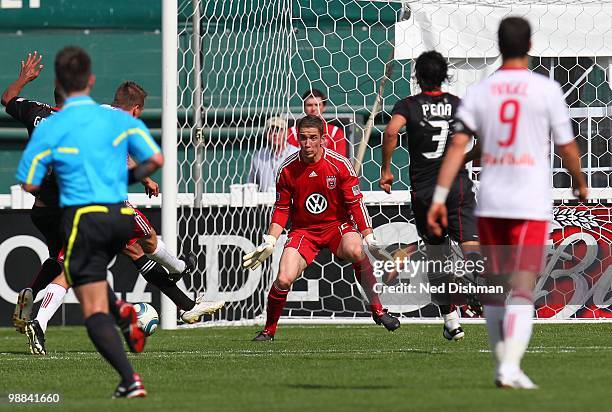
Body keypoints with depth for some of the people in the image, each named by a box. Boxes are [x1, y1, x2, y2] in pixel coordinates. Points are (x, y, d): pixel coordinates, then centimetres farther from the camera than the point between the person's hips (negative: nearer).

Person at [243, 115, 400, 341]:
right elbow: (281, 209, 4)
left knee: (356, 251, -35)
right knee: (284, 279, -20)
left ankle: (378, 310, -20)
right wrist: (269, 242, -5)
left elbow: (355, 203, -6)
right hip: (303, 230, 1)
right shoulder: (287, 169, -7)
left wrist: (369, 237, -11)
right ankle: (269, 330, 5)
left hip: (338, 225, -1)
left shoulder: (340, 164, -11)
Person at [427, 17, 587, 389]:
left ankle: (502, 363, 20)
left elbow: (457, 146, -5)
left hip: (490, 204, 3)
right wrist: (580, 182, 19)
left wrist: (439, 197, -5)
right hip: (532, 204, -3)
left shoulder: (478, 92, 3)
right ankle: (510, 367, -21)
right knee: (522, 291, -7)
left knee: (496, 288, 15)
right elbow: (567, 148, 1)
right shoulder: (547, 89, -4)